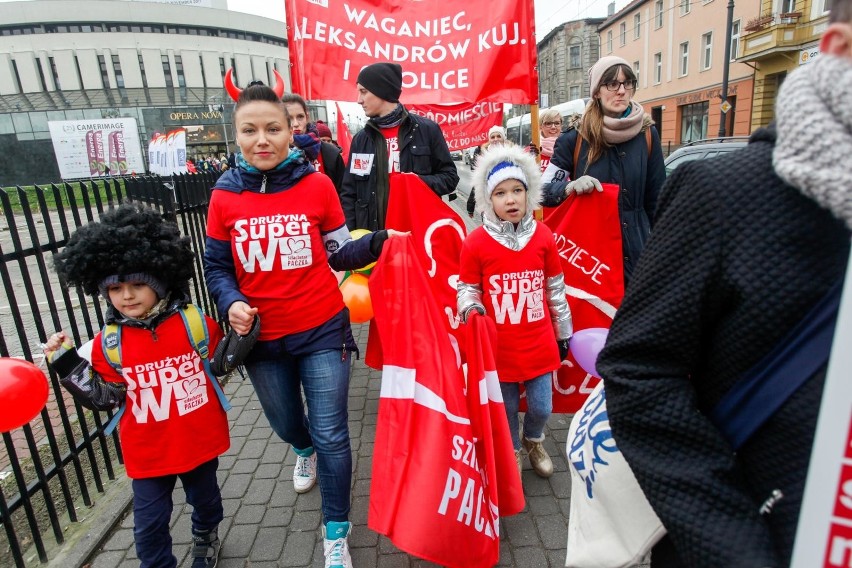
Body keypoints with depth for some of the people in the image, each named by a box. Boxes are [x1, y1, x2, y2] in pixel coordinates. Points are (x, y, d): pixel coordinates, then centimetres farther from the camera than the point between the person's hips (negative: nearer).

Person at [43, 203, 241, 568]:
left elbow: (218, 364, 0)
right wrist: (67, 363, -11)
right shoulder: (109, 343, -9)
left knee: (205, 498, 24)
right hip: (147, 452, 0)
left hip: (199, 440, 0)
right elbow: (103, 398, -3)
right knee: (149, 522, 12)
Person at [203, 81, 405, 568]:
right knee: (286, 424, 26)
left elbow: (339, 254, -1)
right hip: (261, 337, 3)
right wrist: (232, 304, -15)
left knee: (331, 436, 4)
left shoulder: (318, 185, -10)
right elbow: (217, 268, 4)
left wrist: (382, 240, -17)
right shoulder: (224, 196, -6)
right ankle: (304, 450, 64)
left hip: (322, 330, -2)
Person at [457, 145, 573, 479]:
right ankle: (512, 453, 45)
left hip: (539, 345, 2)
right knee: (506, 408, 16)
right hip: (500, 347, -2)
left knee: (541, 408, 14)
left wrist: (563, 333, 12)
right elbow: (467, 290, -2)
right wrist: (471, 309, -24)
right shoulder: (476, 242, -11)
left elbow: (556, 289, 6)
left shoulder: (543, 236, -3)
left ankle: (533, 441, 48)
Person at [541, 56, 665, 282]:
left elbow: (657, 198, 9)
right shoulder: (575, 136, -3)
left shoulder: (647, 134, 3)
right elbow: (543, 190, -2)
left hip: (635, 248, 2)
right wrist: (572, 186, -23)